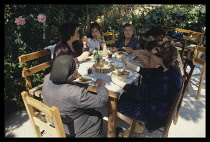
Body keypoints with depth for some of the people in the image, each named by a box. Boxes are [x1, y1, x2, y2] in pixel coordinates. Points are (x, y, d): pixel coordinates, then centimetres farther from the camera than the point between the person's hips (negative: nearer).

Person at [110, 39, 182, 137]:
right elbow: (150, 73, 7)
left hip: (156, 115, -9)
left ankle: (136, 126, 21)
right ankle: (135, 122, 19)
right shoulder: (171, 68, -7)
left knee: (118, 105, -2)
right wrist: (130, 65, 7)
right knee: (124, 96, 11)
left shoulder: (167, 79, -35)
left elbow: (142, 93, -31)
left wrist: (118, 82, -25)